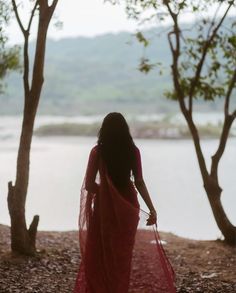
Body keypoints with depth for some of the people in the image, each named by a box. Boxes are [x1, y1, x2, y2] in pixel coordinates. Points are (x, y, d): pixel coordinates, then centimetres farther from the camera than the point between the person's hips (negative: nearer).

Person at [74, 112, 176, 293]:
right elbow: (139, 183, -5)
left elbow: (89, 185, -10)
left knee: (100, 254, 9)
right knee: (123, 253, 15)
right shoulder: (133, 151, -3)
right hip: (128, 206, 3)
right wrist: (152, 209, -2)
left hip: (105, 206, -3)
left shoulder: (98, 152, -9)